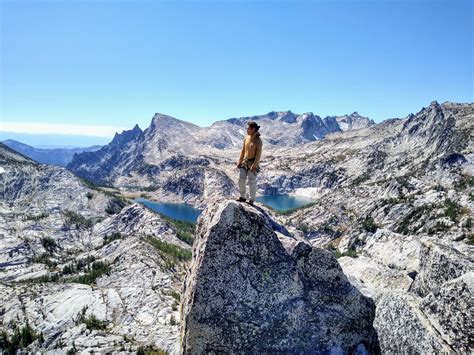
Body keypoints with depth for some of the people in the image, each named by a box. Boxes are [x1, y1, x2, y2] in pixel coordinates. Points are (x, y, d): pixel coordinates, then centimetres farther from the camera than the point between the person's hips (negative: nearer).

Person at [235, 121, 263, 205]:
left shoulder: (258, 141, -14)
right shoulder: (246, 138, 4)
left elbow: (258, 154, -16)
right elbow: (243, 150, 11)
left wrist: (254, 166, -21)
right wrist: (239, 161, 7)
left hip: (252, 163, -6)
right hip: (244, 162, 6)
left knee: (252, 182, 3)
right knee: (241, 180, 7)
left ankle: (252, 200, 17)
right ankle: (243, 197, 24)